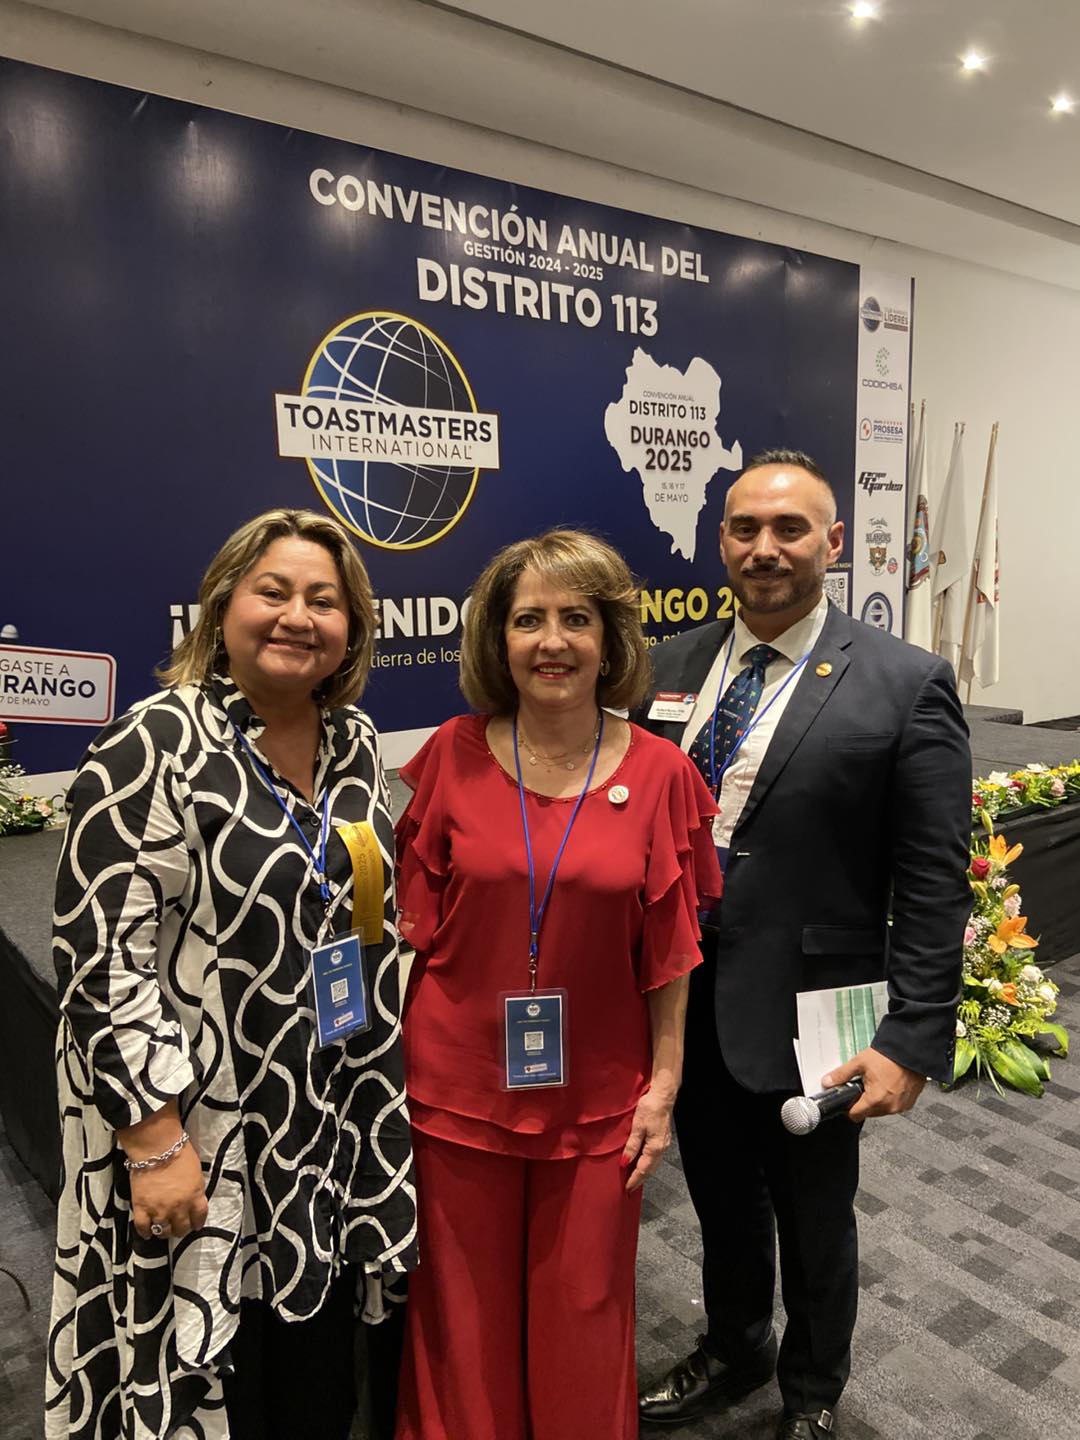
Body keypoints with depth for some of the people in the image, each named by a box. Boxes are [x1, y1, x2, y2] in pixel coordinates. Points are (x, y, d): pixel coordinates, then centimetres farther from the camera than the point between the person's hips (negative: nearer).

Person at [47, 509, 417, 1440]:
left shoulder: (355, 741, 4)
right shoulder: (156, 747, -16)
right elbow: (102, 955, -18)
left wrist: (378, 1103, 15)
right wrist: (157, 1142, -18)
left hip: (337, 1135, 6)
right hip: (200, 1139, -6)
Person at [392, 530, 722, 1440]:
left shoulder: (659, 774, -8)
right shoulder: (452, 756, -8)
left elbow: (669, 951, -2)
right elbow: (413, 925, -2)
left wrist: (664, 1084, 0)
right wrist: (400, 1063, 0)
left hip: (597, 1098, 0)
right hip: (458, 1084, 0)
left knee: (581, 1315, 19)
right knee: (465, 1315, 20)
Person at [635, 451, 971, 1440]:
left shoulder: (903, 686, -12)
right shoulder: (671, 667, 1)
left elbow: (933, 886, -12)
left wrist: (913, 1038, -15)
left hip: (805, 1017, -3)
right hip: (685, 1005, 4)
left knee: (813, 1224, 20)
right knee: (722, 1204, 25)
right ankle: (732, 1356, 53)